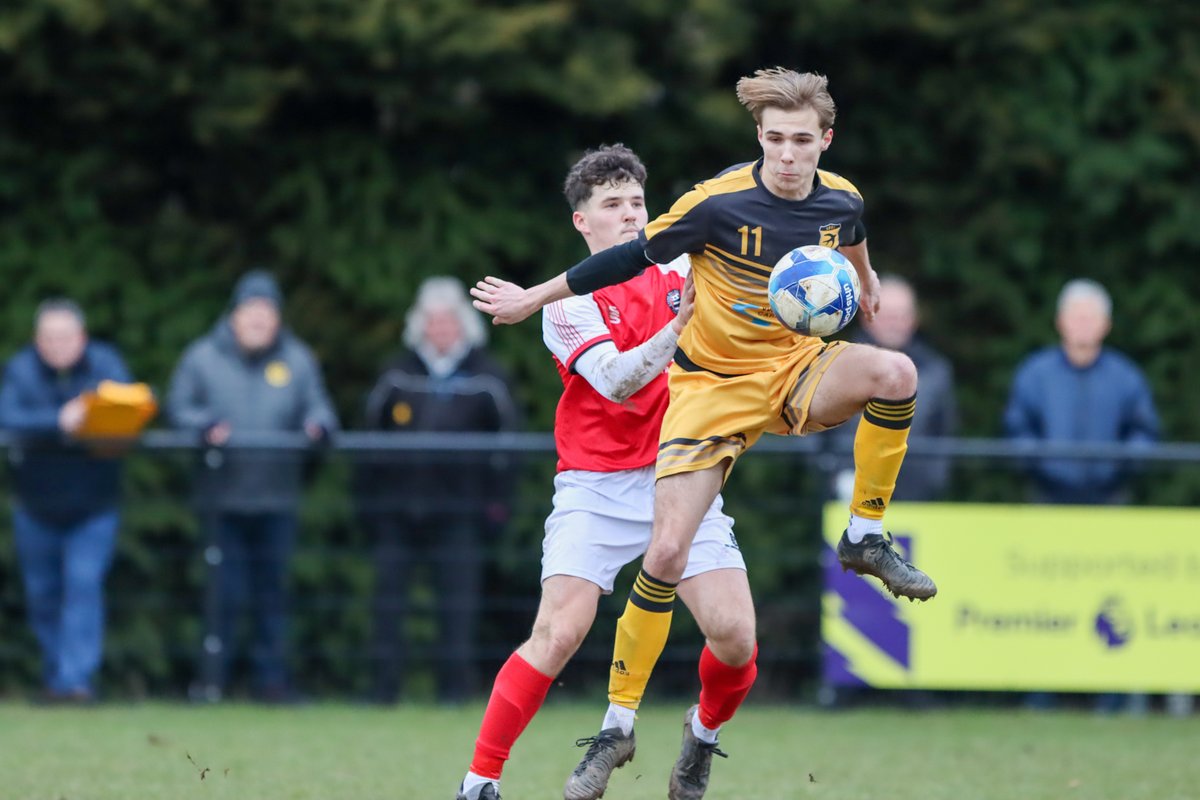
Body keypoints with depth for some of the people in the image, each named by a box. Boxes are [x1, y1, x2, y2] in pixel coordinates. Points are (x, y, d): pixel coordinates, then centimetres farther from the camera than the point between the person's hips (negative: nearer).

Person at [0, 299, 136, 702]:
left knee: (84, 582, -13)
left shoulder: (105, 364, -3)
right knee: (43, 592, 9)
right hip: (38, 505, 1)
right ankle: (55, 673, 25)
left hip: (94, 505, -1)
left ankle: (76, 677, -15)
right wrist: (58, 423, -35)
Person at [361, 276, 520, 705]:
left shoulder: (486, 378, 4)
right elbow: (371, 436, 13)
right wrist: (371, 495, 8)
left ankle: (455, 685, 1)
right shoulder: (398, 376, 8)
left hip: (458, 506, -2)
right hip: (399, 504, 2)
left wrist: (496, 499, 2)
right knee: (387, 594, -1)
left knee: (458, 600, -5)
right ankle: (383, 685, 4)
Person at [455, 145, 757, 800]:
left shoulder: (679, 274, 9)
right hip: (596, 488, -3)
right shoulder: (570, 302, -2)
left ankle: (705, 735, 20)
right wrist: (680, 324, -29)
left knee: (734, 634, -11)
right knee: (558, 634, -18)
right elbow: (616, 380, -16)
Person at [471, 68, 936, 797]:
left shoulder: (841, 200, -6)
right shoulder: (720, 203, -19)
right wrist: (535, 297, -3)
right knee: (667, 554, -11)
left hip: (794, 368, 3)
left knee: (894, 372, -29)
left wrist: (866, 279, 39)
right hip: (712, 383, -3)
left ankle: (866, 539, -10)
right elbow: (635, 257, -9)